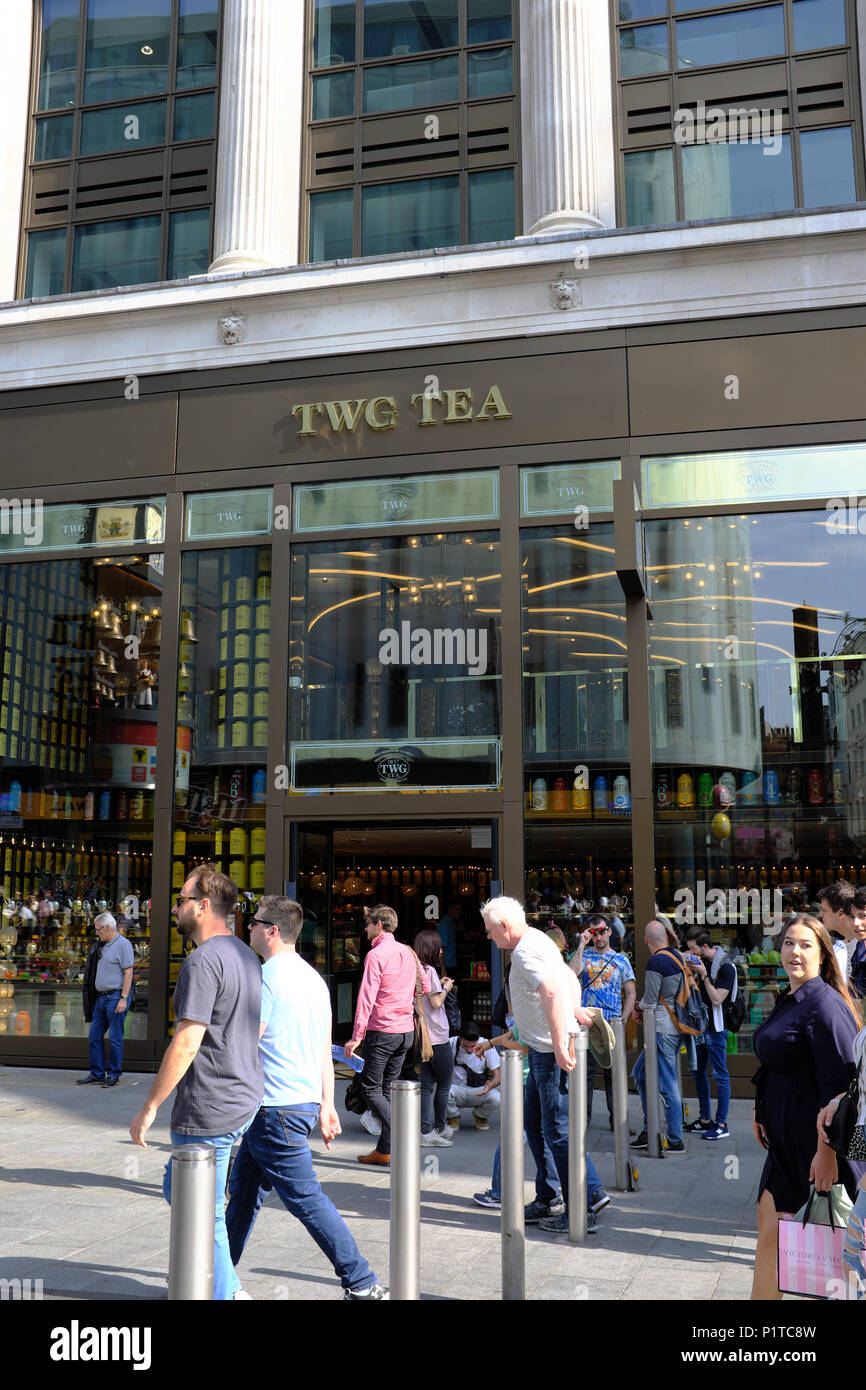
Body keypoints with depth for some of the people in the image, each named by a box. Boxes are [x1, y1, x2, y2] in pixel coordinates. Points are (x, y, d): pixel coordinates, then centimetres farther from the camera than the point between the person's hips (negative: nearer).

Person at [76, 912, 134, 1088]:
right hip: (101, 997, 9)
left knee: (115, 1039, -3)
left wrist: (123, 998, -18)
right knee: (95, 1036, 8)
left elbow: (128, 973, -13)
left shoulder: (123, 944, -8)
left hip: (116, 997, -9)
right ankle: (97, 1075, 14)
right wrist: (96, 998, 18)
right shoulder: (104, 946, 17)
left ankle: (114, 1075, 5)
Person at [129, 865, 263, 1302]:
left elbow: (186, 1042, -21)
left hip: (211, 1110, -10)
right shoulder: (245, 955, 12)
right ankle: (227, 1286, 28)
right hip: (246, 1100, 10)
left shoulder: (204, 960, -18)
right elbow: (257, 1030, 19)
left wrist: (150, 1106, -14)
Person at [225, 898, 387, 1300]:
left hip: (275, 1108, -9)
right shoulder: (312, 977, 12)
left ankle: (363, 1284, 0)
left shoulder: (267, 976, -15)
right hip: (306, 1101, 9)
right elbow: (325, 1051, 15)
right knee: (243, 1187, 18)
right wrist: (327, 1105, 19)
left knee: (305, 1198, -3)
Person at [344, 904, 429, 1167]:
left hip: (382, 1031, -7)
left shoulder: (376, 955, -13)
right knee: (387, 1089, 13)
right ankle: (384, 1150, 13)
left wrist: (357, 1036, -16)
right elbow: (425, 988, 17)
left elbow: (366, 997, -17)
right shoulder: (408, 953, 10)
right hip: (406, 1031, 8)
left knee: (371, 1089, 0)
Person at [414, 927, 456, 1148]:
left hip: (422, 1036, 8)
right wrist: (445, 988, -1)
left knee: (427, 1083, 9)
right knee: (444, 1084, 5)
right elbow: (436, 1002, -18)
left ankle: (426, 1131, 9)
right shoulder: (430, 971, -15)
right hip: (437, 1038, -8)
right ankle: (438, 1129, 11)